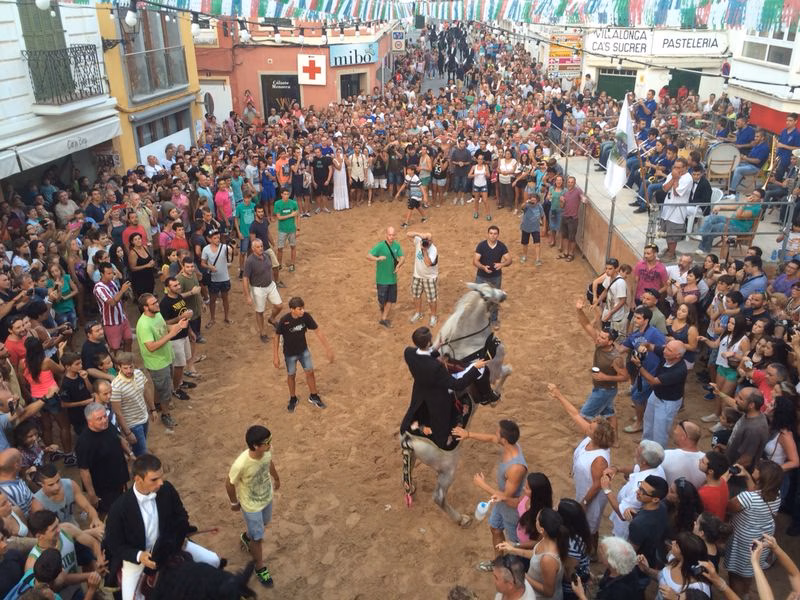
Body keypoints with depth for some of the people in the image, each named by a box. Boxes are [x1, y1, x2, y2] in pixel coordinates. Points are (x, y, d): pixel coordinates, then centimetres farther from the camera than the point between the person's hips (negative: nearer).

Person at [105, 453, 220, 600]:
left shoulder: (167, 489, -19)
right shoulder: (119, 508, -30)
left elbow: (180, 515, 0)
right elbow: (113, 545, -16)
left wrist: (181, 536, -15)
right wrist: (139, 556, -28)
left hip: (166, 544, 3)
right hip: (135, 555, -3)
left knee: (213, 561, -2)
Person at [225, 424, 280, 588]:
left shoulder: (266, 452, -25)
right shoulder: (241, 464, -41)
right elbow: (230, 484, -20)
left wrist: (276, 479, 19)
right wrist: (234, 503, -3)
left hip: (267, 497, 5)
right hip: (251, 505, -5)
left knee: (263, 524, 32)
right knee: (258, 538, 13)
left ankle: (247, 537, 64)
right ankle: (260, 568, 41)